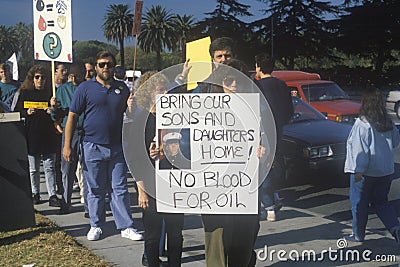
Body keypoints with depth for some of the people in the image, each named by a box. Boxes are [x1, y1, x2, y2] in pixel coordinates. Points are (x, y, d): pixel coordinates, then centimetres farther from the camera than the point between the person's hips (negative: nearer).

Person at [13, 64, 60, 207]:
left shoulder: (50, 93, 9)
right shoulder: (23, 93, 5)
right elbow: (16, 112, 6)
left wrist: (53, 111, -7)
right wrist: (27, 112, -12)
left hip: (48, 135, 1)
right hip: (31, 135, 0)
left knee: (50, 167, -1)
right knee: (33, 169, 8)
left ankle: (52, 195, -1)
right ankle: (35, 194, 21)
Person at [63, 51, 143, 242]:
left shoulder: (122, 88, 10)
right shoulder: (85, 88, 0)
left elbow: (130, 115, 18)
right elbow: (72, 117, -1)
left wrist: (132, 107, -7)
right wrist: (67, 145, -6)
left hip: (117, 147, 2)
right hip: (93, 146, -2)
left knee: (120, 189, 5)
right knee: (95, 190, 7)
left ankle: (126, 227, 11)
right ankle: (96, 226, 21)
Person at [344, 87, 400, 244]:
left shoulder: (362, 124, -18)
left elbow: (361, 150, -19)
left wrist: (358, 170, -16)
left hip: (365, 172, -6)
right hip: (386, 171, 6)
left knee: (359, 203, 10)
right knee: (380, 202, 17)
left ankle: (358, 235, 21)